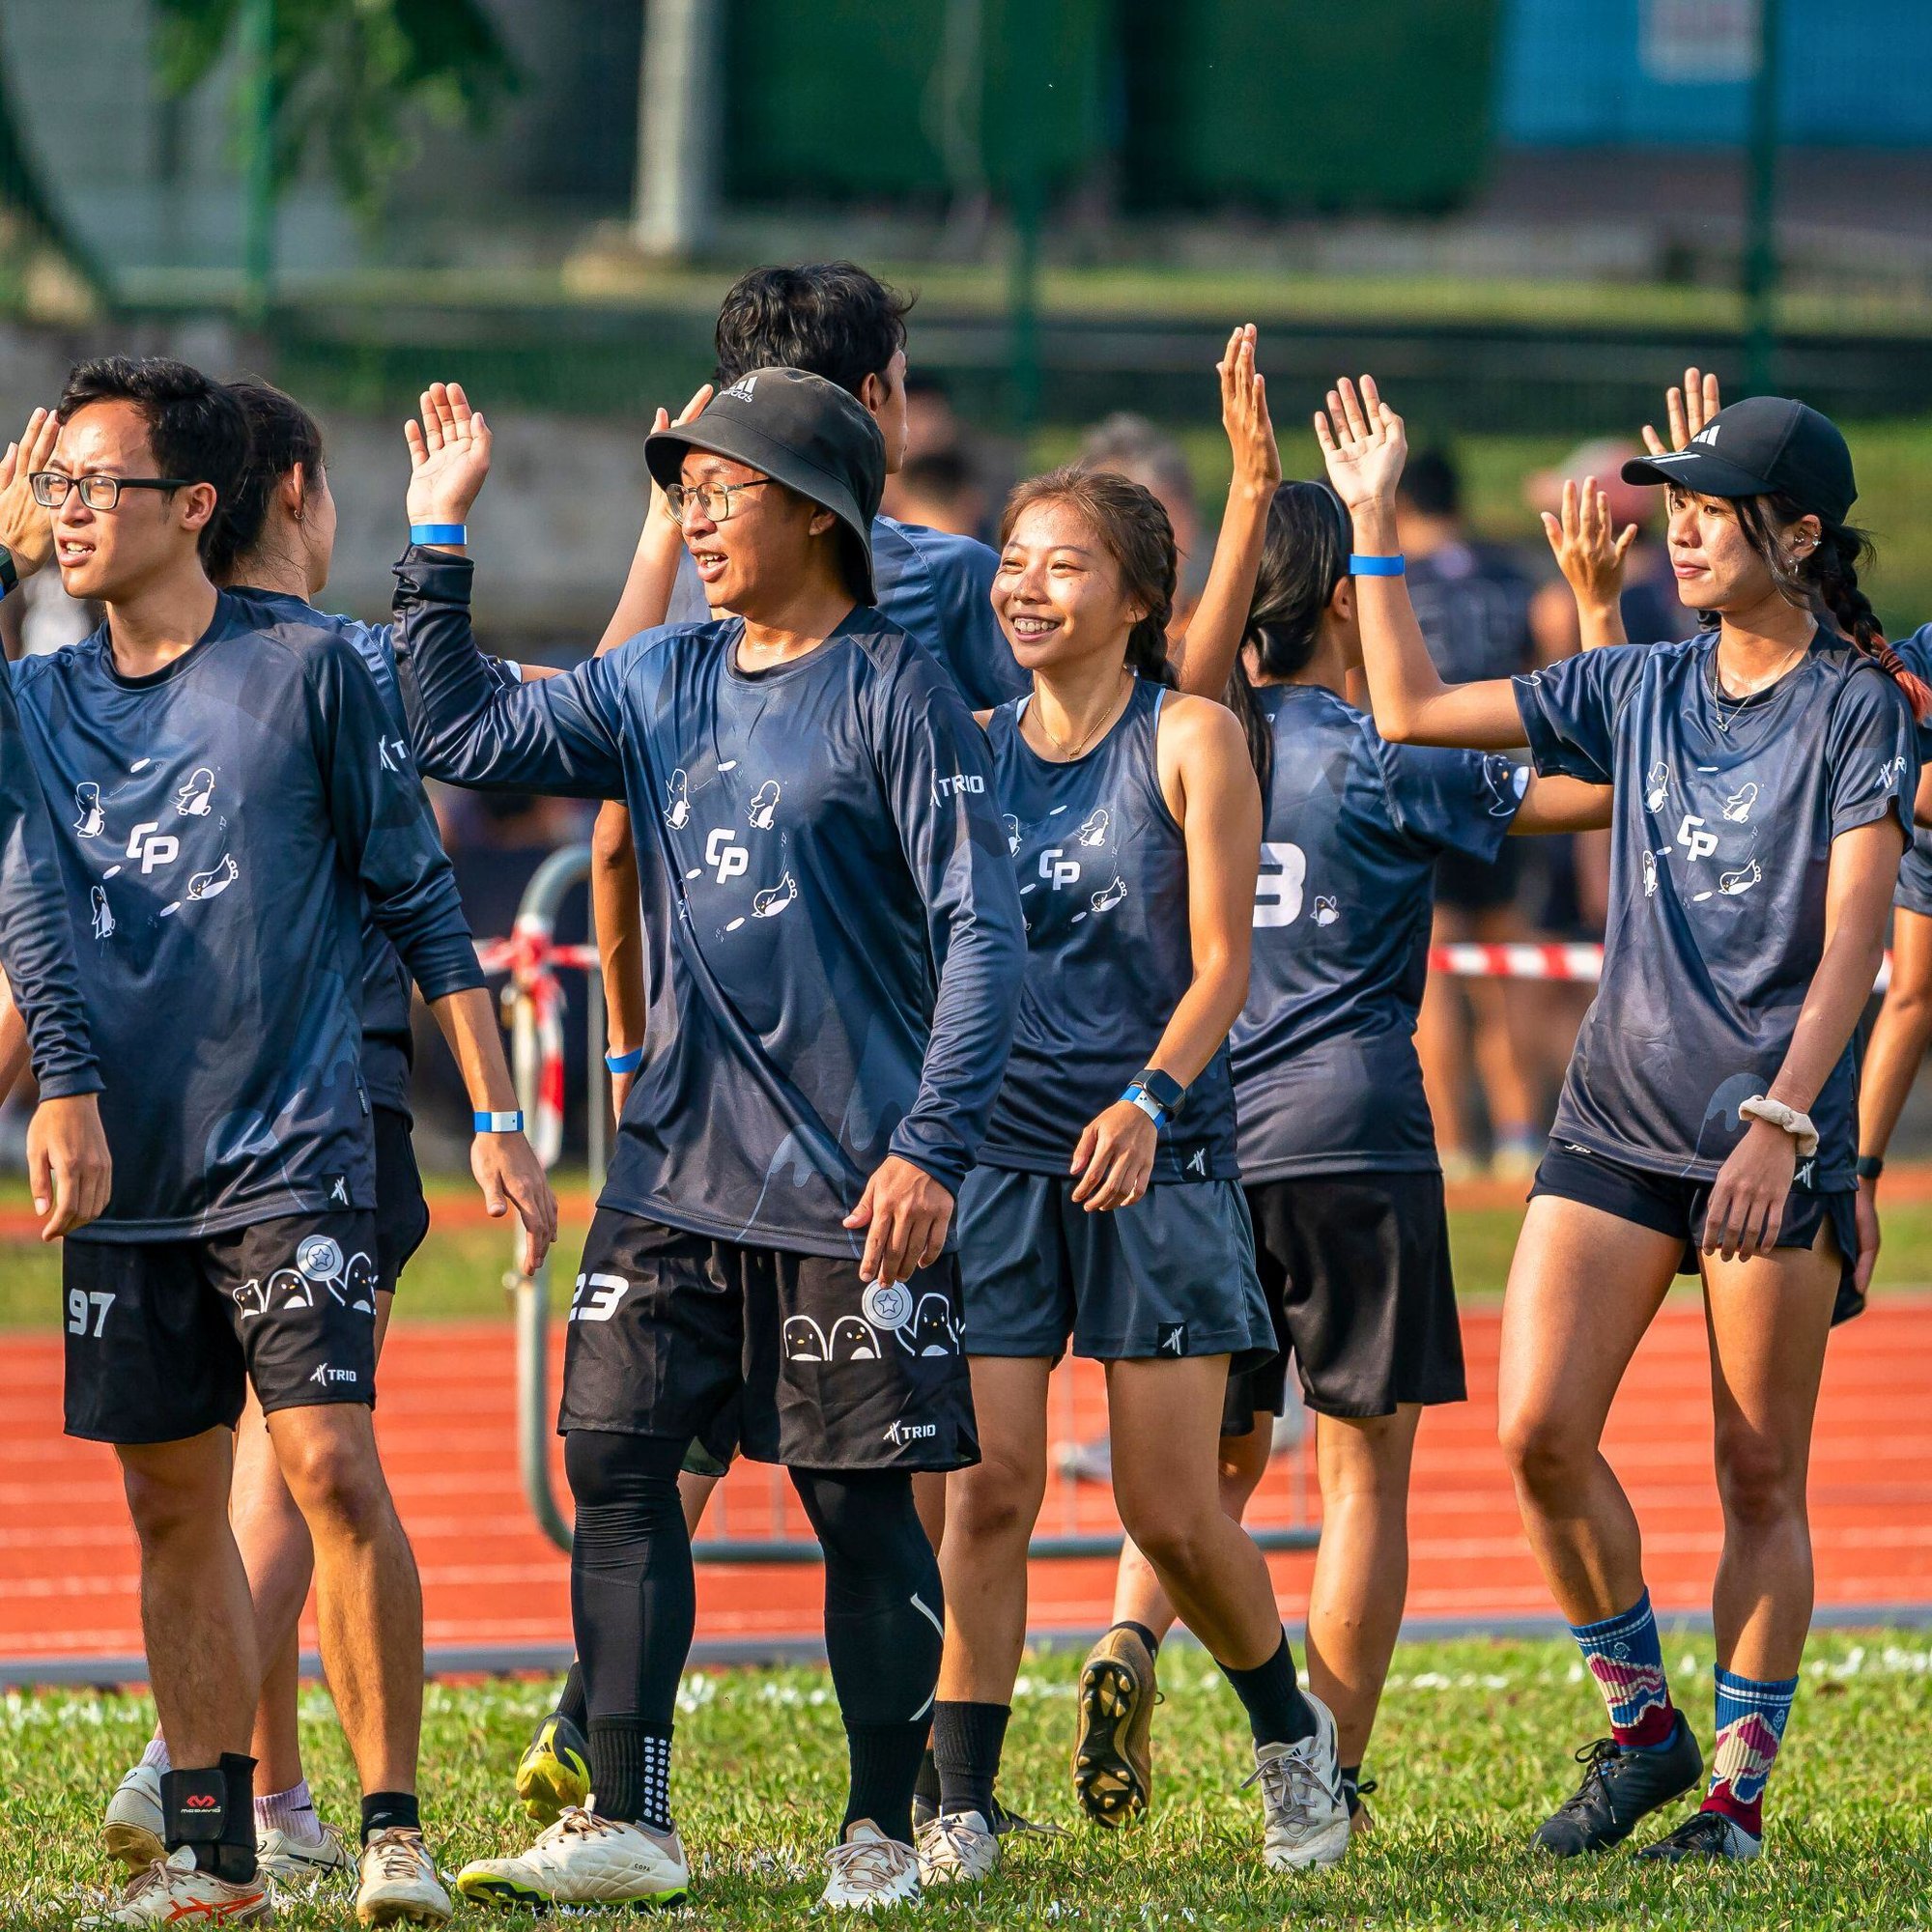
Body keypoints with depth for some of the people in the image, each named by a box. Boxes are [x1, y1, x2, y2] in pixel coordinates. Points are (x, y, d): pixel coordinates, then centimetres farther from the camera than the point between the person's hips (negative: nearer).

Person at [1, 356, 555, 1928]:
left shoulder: (304, 668, -2)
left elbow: (423, 902, 1)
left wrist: (495, 1116, -1)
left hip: (291, 1161, -5)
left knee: (332, 1468, -15)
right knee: (175, 1508, 8)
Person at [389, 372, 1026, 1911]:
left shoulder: (893, 688, -8)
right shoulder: (661, 686, 11)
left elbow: (983, 932, -11)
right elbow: (462, 736, 15)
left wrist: (932, 1148, -19)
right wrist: (435, 545, 6)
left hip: (850, 1185, -6)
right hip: (676, 1171, 6)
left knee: (861, 1501, 1)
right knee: (616, 1459, -1)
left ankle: (882, 1834, 11)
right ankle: (626, 1826, 3)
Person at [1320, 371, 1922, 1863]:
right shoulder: (1641, 690, 12)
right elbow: (1414, 710, 18)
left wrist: (1783, 1122, -21)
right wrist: (1374, 521, 14)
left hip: (1778, 1141, -5)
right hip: (1618, 1121, 5)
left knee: (1762, 1480, -1)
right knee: (1541, 1433, -8)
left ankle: (1742, 1791, 7)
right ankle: (1643, 1727, 9)